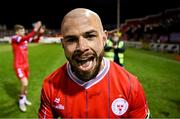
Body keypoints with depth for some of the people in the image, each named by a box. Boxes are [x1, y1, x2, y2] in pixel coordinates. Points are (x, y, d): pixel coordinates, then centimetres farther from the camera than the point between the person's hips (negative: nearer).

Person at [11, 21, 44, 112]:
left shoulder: (25, 38, 3)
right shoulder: (14, 38, -15)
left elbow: (36, 40, 5)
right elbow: (25, 38, -34)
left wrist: (40, 33, -14)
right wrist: (35, 30, -41)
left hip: (26, 65, 7)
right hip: (19, 66, -7)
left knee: (26, 83, 16)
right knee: (24, 83, -17)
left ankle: (24, 99, 36)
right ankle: (21, 102, 6)